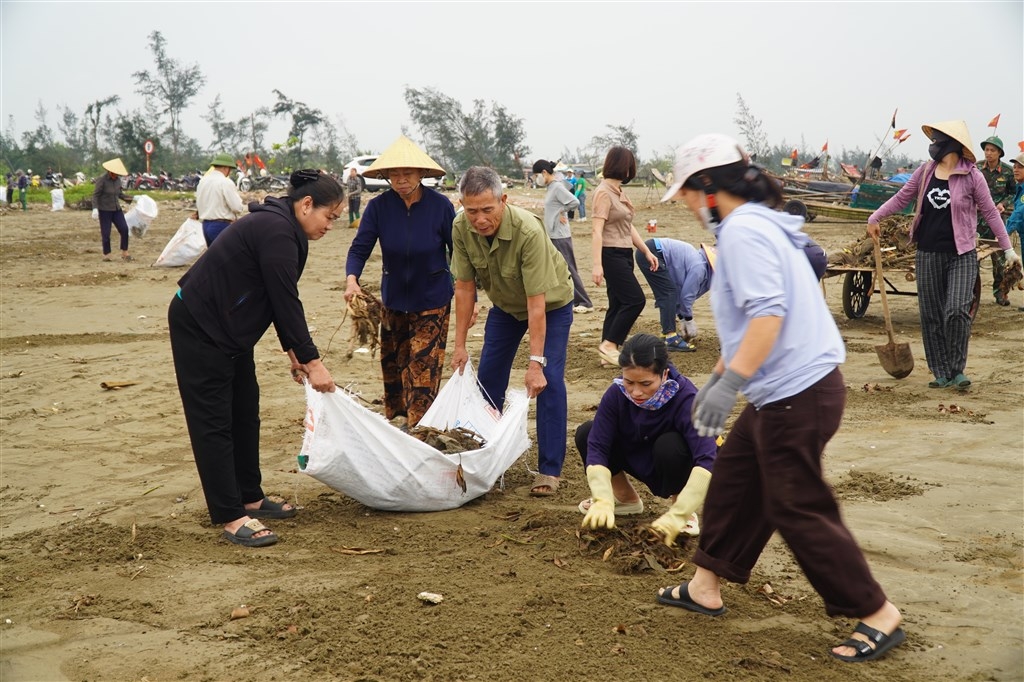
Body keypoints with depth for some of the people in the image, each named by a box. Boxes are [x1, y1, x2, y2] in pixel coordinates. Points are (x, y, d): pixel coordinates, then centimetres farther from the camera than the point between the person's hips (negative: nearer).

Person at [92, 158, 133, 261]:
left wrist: (132, 198, 7)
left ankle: (124, 254, 3)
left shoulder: (117, 179, 5)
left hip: (116, 209, 5)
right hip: (104, 210, -5)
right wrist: (95, 208, -21)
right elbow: (95, 195, -12)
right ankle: (106, 255, 13)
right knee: (106, 233, -1)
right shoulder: (102, 179, -13)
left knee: (124, 229, -5)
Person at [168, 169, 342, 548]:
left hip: (228, 328, 11)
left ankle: (250, 499, 25)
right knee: (214, 422, -6)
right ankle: (230, 518, -4)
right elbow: (286, 302, -23)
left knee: (245, 414, 14)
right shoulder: (277, 232, -23)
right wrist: (311, 360, -18)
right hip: (199, 327, -11)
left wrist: (294, 351, 12)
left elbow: (281, 299, 14)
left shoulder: (284, 230, 8)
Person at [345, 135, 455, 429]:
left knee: (422, 368, -8)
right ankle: (395, 419, 29)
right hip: (393, 301, 3)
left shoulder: (440, 205, -14)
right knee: (391, 364, 13)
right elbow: (360, 248, -11)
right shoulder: (379, 206, -10)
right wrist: (352, 278, -32)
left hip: (432, 302, -3)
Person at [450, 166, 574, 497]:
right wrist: (460, 345, -12)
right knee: (488, 378, 4)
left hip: (550, 304, -5)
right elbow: (464, 287, -13)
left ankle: (549, 469, -6)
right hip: (505, 304, 5)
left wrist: (536, 362, -38)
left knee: (549, 381, -15)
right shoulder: (461, 229, -23)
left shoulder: (528, 231, -38)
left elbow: (537, 302, -37)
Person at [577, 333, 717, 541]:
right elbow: (596, 447, -25)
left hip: (677, 467, -4)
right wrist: (603, 501, -40)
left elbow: (708, 460, -44)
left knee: (669, 445, -36)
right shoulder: (617, 393, -22)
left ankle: (682, 508, -8)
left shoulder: (686, 399, -33)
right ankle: (626, 498, 7)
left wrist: (677, 515, -52)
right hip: (641, 461, 4)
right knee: (586, 434, -16)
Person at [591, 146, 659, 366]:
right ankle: (609, 345, -4)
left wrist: (646, 251, 18)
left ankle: (608, 354, 13)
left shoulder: (619, 192, 14)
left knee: (618, 304, 9)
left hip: (624, 254, 9)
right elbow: (597, 230, -18)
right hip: (611, 255, -9)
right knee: (636, 300, -12)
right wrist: (597, 264, -24)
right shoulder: (604, 192, -13)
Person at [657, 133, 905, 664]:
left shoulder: (743, 231, -16)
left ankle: (878, 615, 11)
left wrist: (729, 383, -30)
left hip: (797, 394, -11)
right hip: (780, 394, 11)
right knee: (733, 480, 18)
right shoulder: (757, 225, 16)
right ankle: (705, 587, 31)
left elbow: (768, 313, -28)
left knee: (798, 510, -1)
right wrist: (716, 379, 29)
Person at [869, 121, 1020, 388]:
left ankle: (957, 369, 1)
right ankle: (942, 373, 17)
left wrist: (1008, 248, 0)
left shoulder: (971, 176, -7)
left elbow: (990, 212, -1)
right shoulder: (925, 171, 4)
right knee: (931, 316, 6)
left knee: (957, 310, -17)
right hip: (928, 254, 4)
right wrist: (874, 218, 8)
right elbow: (901, 198, 13)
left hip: (961, 256, -4)